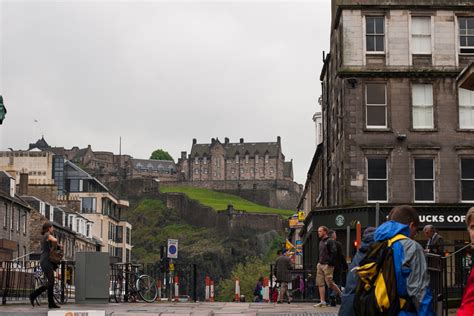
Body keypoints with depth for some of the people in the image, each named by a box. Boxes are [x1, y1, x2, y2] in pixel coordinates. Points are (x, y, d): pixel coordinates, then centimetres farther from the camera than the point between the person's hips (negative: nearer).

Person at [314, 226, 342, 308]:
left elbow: (334, 252, -14)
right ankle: (322, 301, 2)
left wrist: (330, 262, -19)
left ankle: (341, 295, 9)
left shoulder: (330, 241, -7)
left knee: (329, 283, -9)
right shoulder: (321, 242, 20)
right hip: (320, 265, 9)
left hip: (327, 265, -9)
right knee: (320, 283, 2)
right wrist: (319, 262, 16)